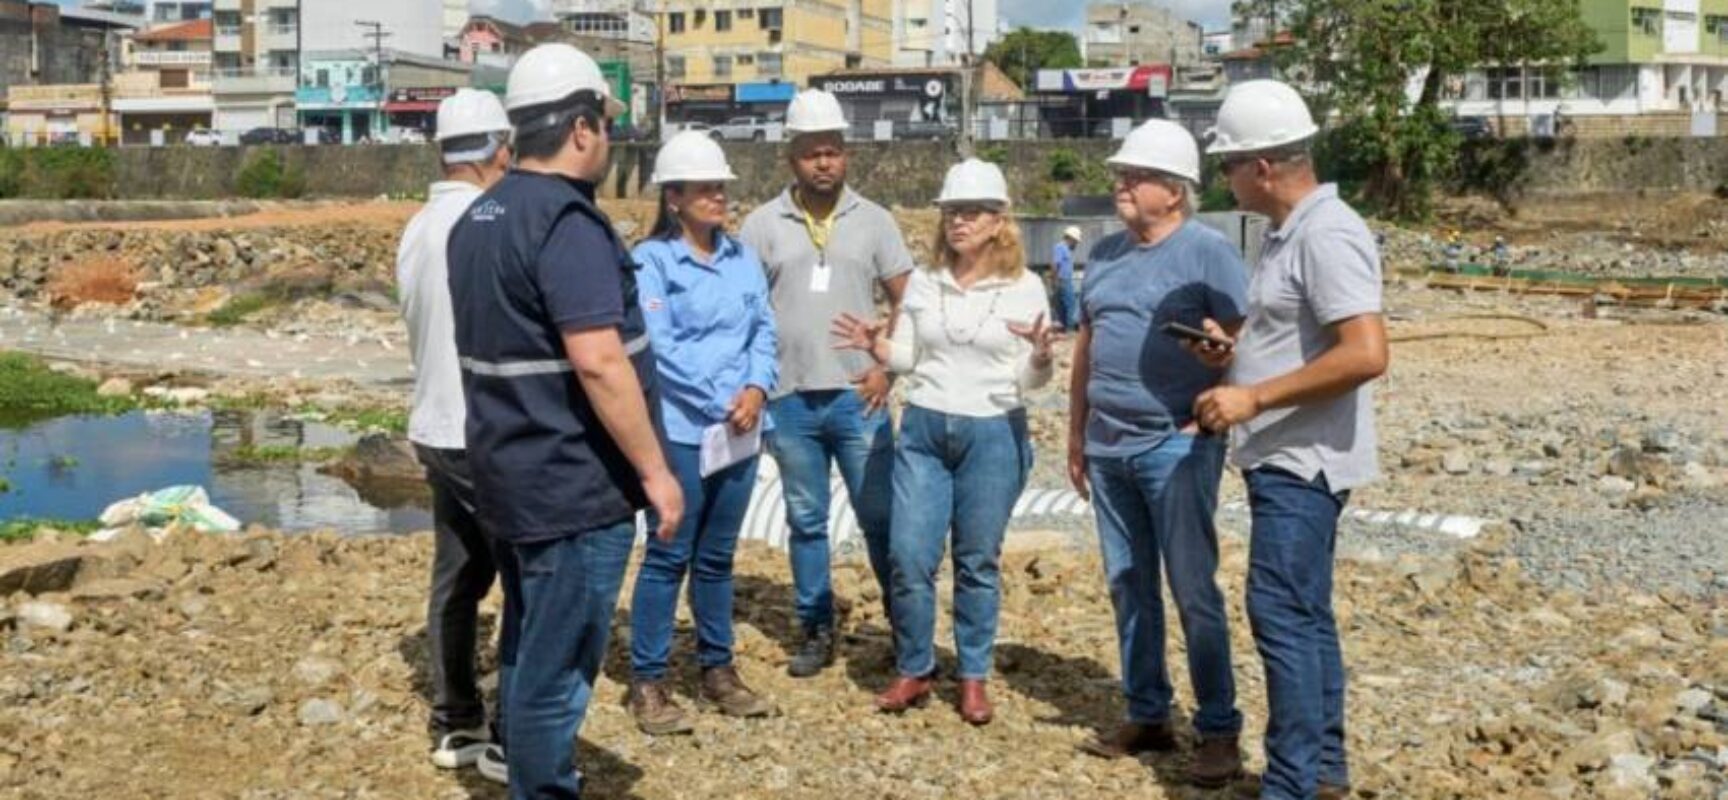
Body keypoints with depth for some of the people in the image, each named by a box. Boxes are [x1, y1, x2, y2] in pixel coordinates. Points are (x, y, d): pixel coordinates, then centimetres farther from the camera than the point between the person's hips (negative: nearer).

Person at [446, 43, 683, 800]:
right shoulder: (566, 220, -18)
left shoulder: (478, 219, 11)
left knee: (528, 655, 20)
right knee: (557, 671, 0)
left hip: (510, 475, 10)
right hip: (573, 485, -10)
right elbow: (596, 360, -25)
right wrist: (654, 470, -18)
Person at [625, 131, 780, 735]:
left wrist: (756, 390, -9)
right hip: (681, 429, -6)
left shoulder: (743, 258, 11)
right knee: (670, 555, -1)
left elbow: (764, 329, 10)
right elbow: (659, 346, -15)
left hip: (742, 428, 6)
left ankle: (717, 669, 24)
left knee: (717, 555, 14)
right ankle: (647, 680, 7)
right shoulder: (651, 260, -8)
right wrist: (720, 403, -15)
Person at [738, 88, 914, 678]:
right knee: (805, 520, 10)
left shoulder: (873, 221, 3)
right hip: (790, 400, 1)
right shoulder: (763, 224, 2)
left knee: (881, 517, 2)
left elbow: (907, 302, 6)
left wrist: (887, 367, -5)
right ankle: (816, 631, 21)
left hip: (858, 397, -1)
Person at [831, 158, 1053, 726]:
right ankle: (914, 670, 17)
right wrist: (876, 346, -12)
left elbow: (1032, 380, -2)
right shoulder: (923, 283, 5)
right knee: (908, 558, -1)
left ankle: (974, 677, 19)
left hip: (994, 434, -2)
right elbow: (907, 358, 8)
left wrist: (1040, 354, -24)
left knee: (978, 562, 6)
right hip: (923, 429, 2)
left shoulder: (1025, 287, -3)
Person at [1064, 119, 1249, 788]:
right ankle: (1146, 716, 23)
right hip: (1109, 448, 7)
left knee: (1193, 590, -4)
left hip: (1176, 447, -7)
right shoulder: (1106, 252, 13)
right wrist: (1076, 432, 17)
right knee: (1128, 587, 12)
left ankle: (1219, 729, 5)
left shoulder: (1208, 251, -7)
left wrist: (1210, 419, -16)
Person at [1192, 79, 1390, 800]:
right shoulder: (1290, 232, 14)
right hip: (1286, 460, 11)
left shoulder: (1326, 235, -18)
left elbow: (1365, 354, -27)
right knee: (1303, 617, 15)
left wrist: (1254, 397, -23)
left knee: (1282, 616, -10)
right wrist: (1236, 349, 12)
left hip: (1302, 462, -11)